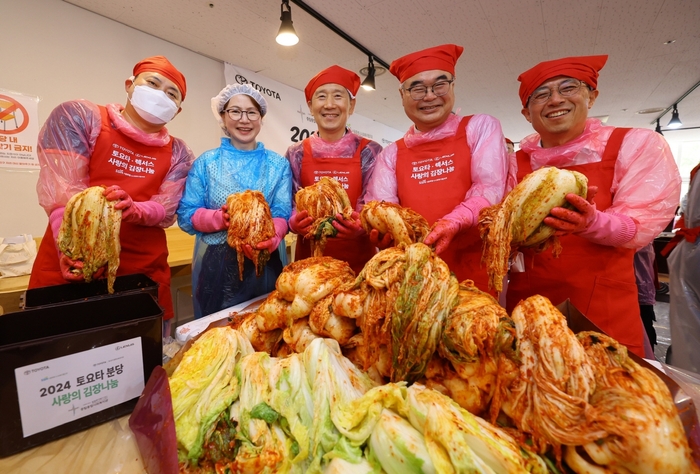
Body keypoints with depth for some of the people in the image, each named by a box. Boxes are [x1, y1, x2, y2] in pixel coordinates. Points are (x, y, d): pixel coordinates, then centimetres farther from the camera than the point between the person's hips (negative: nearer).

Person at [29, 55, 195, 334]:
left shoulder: (177, 154, 5)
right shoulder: (78, 116, 0)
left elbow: (166, 212, -2)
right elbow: (61, 189, -10)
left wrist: (133, 210, -23)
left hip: (144, 270, 2)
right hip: (70, 266, -1)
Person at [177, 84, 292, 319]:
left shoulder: (278, 164, 4)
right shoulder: (206, 162, 3)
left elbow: (282, 215, -4)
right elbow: (186, 215, -1)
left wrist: (271, 239, -26)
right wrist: (219, 218, -21)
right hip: (215, 268, 0)